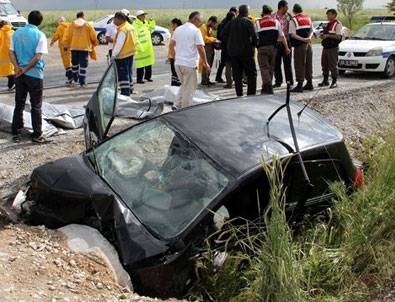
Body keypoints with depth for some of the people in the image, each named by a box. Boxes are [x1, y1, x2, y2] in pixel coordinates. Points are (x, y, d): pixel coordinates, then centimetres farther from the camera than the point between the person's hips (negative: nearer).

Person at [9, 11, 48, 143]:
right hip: (34, 74, -4)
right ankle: (37, 135, 7)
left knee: (19, 104, 12)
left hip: (19, 74, 5)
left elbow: (11, 52, 1)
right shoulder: (40, 35, -9)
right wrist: (25, 70, -13)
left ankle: (16, 133, 16)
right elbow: (37, 56, -16)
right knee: (36, 106, 3)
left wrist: (18, 68, -9)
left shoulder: (17, 33, 7)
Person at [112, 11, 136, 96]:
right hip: (130, 53, 10)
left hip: (122, 55, -10)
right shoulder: (130, 27, 9)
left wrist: (114, 55, -18)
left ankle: (125, 92, -5)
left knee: (123, 75, -5)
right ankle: (130, 89, 28)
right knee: (128, 73, 19)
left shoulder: (122, 30, -20)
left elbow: (119, 44, -22)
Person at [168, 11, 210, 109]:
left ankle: (177, 105, 13)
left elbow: (171, 45, 15)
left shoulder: (178, 29, 10)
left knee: (184, 85, 22)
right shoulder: (195, 31, -10)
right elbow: (200, 48, -14)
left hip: (178, 63, 7)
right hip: (189, 64, -7)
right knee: (189, 88, 4)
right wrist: (205, 63, -5)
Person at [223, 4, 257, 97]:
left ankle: (239, 94, 10)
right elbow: (254, 37, -14)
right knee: (251, 73, 4)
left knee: (237, 75, 9)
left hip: (233, 52, 5)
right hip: (246, 51, -5)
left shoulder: (232, 22, 7)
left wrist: (230, 44, 11)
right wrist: (253, 45, 3)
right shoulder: (248, 22, -9)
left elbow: (224, 33, 6)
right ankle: (251, 93, -1)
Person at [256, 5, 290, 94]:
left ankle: (267, 88, -17)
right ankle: (268, 87, 20)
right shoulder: (276, 22, 9)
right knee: (271, 67, 14)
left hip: (262, 48, -3)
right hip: (272, 47, 3)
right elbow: (282, 36, 8)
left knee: (264, 67, -3)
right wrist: (286, 47, 14)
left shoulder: (258, 23, 2)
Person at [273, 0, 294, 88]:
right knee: (276, 63, 5)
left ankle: (289, 81, 7)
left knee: (287, 62, 1)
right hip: (276, 43, 1)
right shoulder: (273, 17, 3)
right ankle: (278, 81, 16)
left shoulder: (288, 16, 3)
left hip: (286, 42, -1)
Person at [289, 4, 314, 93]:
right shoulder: (308, 18, 13)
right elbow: (311, 31, 12)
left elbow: (293, 35, -16)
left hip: (299, 45, -6)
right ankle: (309, 84, 20)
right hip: (308, 44, 6)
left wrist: (303, 39, -17)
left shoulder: (293, 20, -8)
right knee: (308, 64, 14)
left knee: (299, 65, -3)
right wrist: (308, 38, -5)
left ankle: (300, 85, -6)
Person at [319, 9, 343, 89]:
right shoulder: (328, 24, 18)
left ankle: (334, 82, 5)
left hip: (333, 48, -8)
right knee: (324, 64, 11)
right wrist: (322, 35, 7)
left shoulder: (337, 24, -9)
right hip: (325, 47, 8)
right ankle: (325, 80, 22)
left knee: (333, 65, -4)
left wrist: (328, 36, -21)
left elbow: (338, 36, -17)